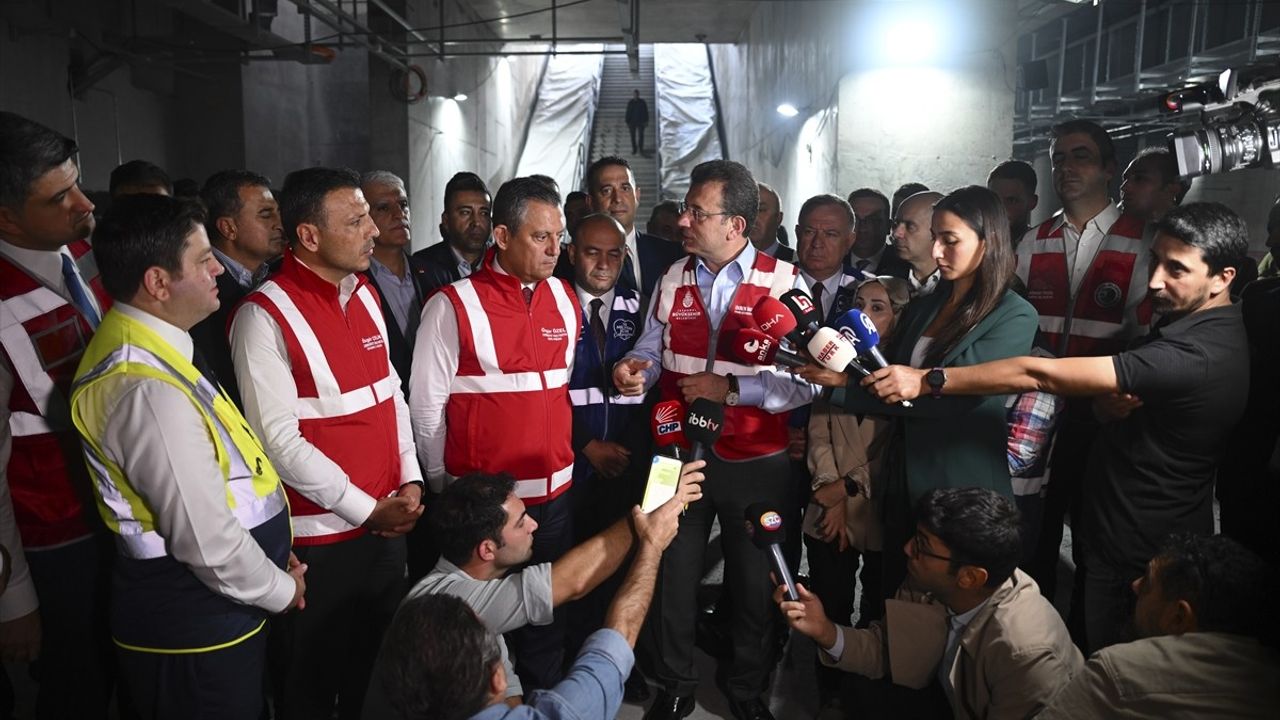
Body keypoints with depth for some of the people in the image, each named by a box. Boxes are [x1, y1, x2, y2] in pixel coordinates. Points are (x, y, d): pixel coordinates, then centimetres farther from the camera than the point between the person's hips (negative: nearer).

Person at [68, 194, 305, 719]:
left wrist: (274, 568, 11)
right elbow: (206, 539, -26)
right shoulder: (149, 389, -28)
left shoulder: (140, 346, 3)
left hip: (204, 615, 9)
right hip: (194, 634, -9)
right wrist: (282, 590, -9)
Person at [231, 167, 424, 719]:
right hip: (318, 537, -6)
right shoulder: (265, 315, -15)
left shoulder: (365, 295, 7)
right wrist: (365, 509, -14)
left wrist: (410, 480, 0)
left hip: (386, 524, 6)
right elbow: (279, 440, -17)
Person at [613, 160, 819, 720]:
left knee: (755, 583, 14)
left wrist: (732, 389, -20)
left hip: (756, 463, -3)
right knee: (673, 574, 14)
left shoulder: (785, 283, -11)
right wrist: (632, 371, -13)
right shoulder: (672, 280, 3)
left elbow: (807, 381, -16)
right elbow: (651, 351, 9)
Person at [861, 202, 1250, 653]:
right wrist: (1111, 404, -13)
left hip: (1137, 557, -9)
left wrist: (928, 379, -30)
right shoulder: (1187, 319, 4)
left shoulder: (1197, 354, -29)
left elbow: (1037, 374, -32)